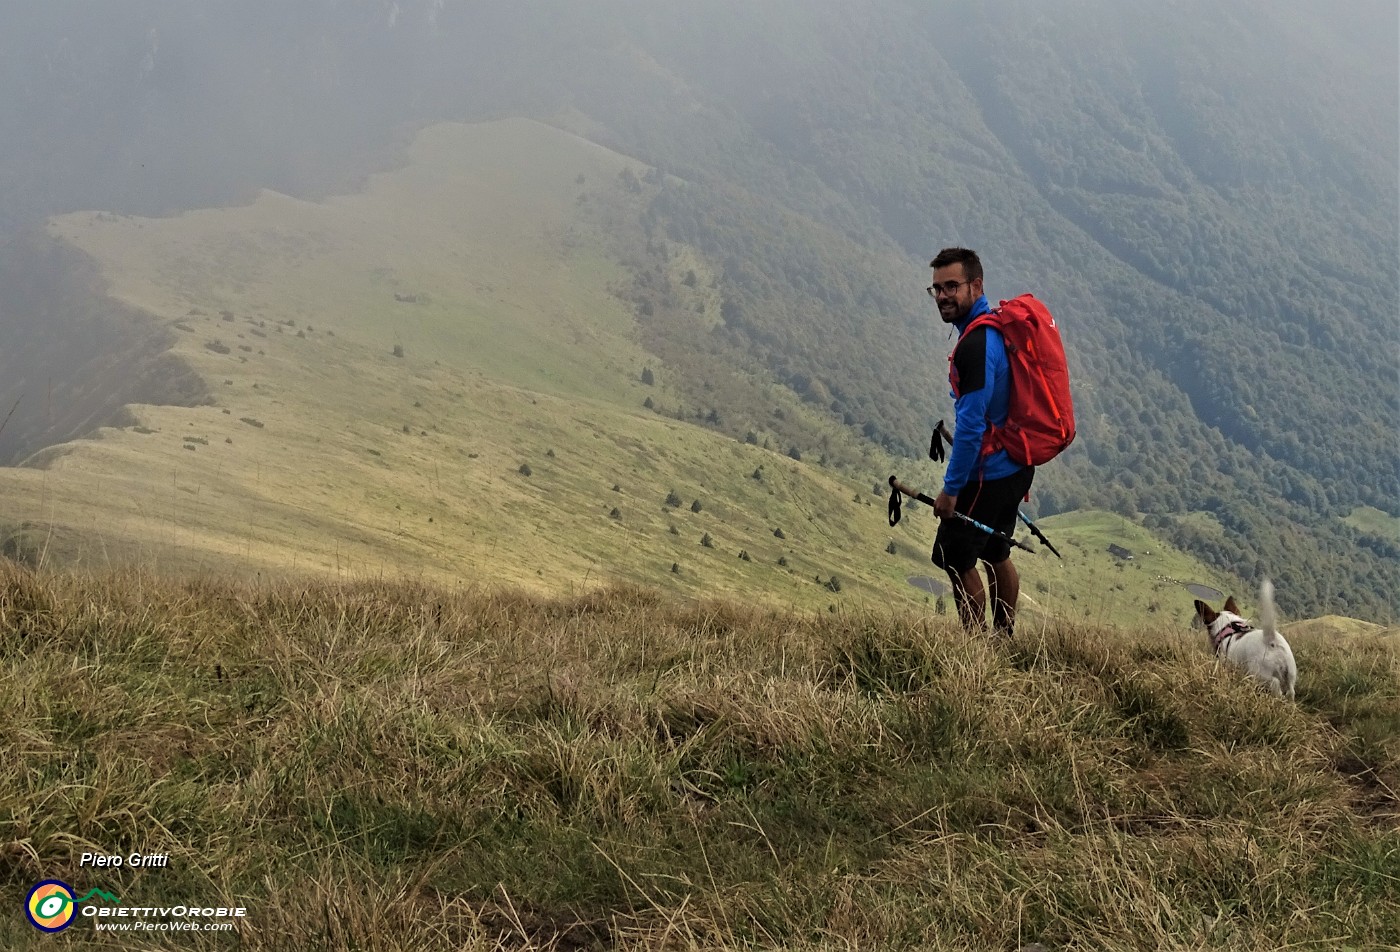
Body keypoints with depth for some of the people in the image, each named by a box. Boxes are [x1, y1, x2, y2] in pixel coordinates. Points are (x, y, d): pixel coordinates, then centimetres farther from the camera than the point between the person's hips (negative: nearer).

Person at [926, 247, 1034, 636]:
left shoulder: (976, 345, -24)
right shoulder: (999, 326, 8)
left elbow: (971, 426, -25)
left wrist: (951, 488, -18)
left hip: (988, 473, -10)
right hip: (1016, 465, 10)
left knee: (955, 560, 1)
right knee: (995, 555, 21)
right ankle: (1005, 637, 33)